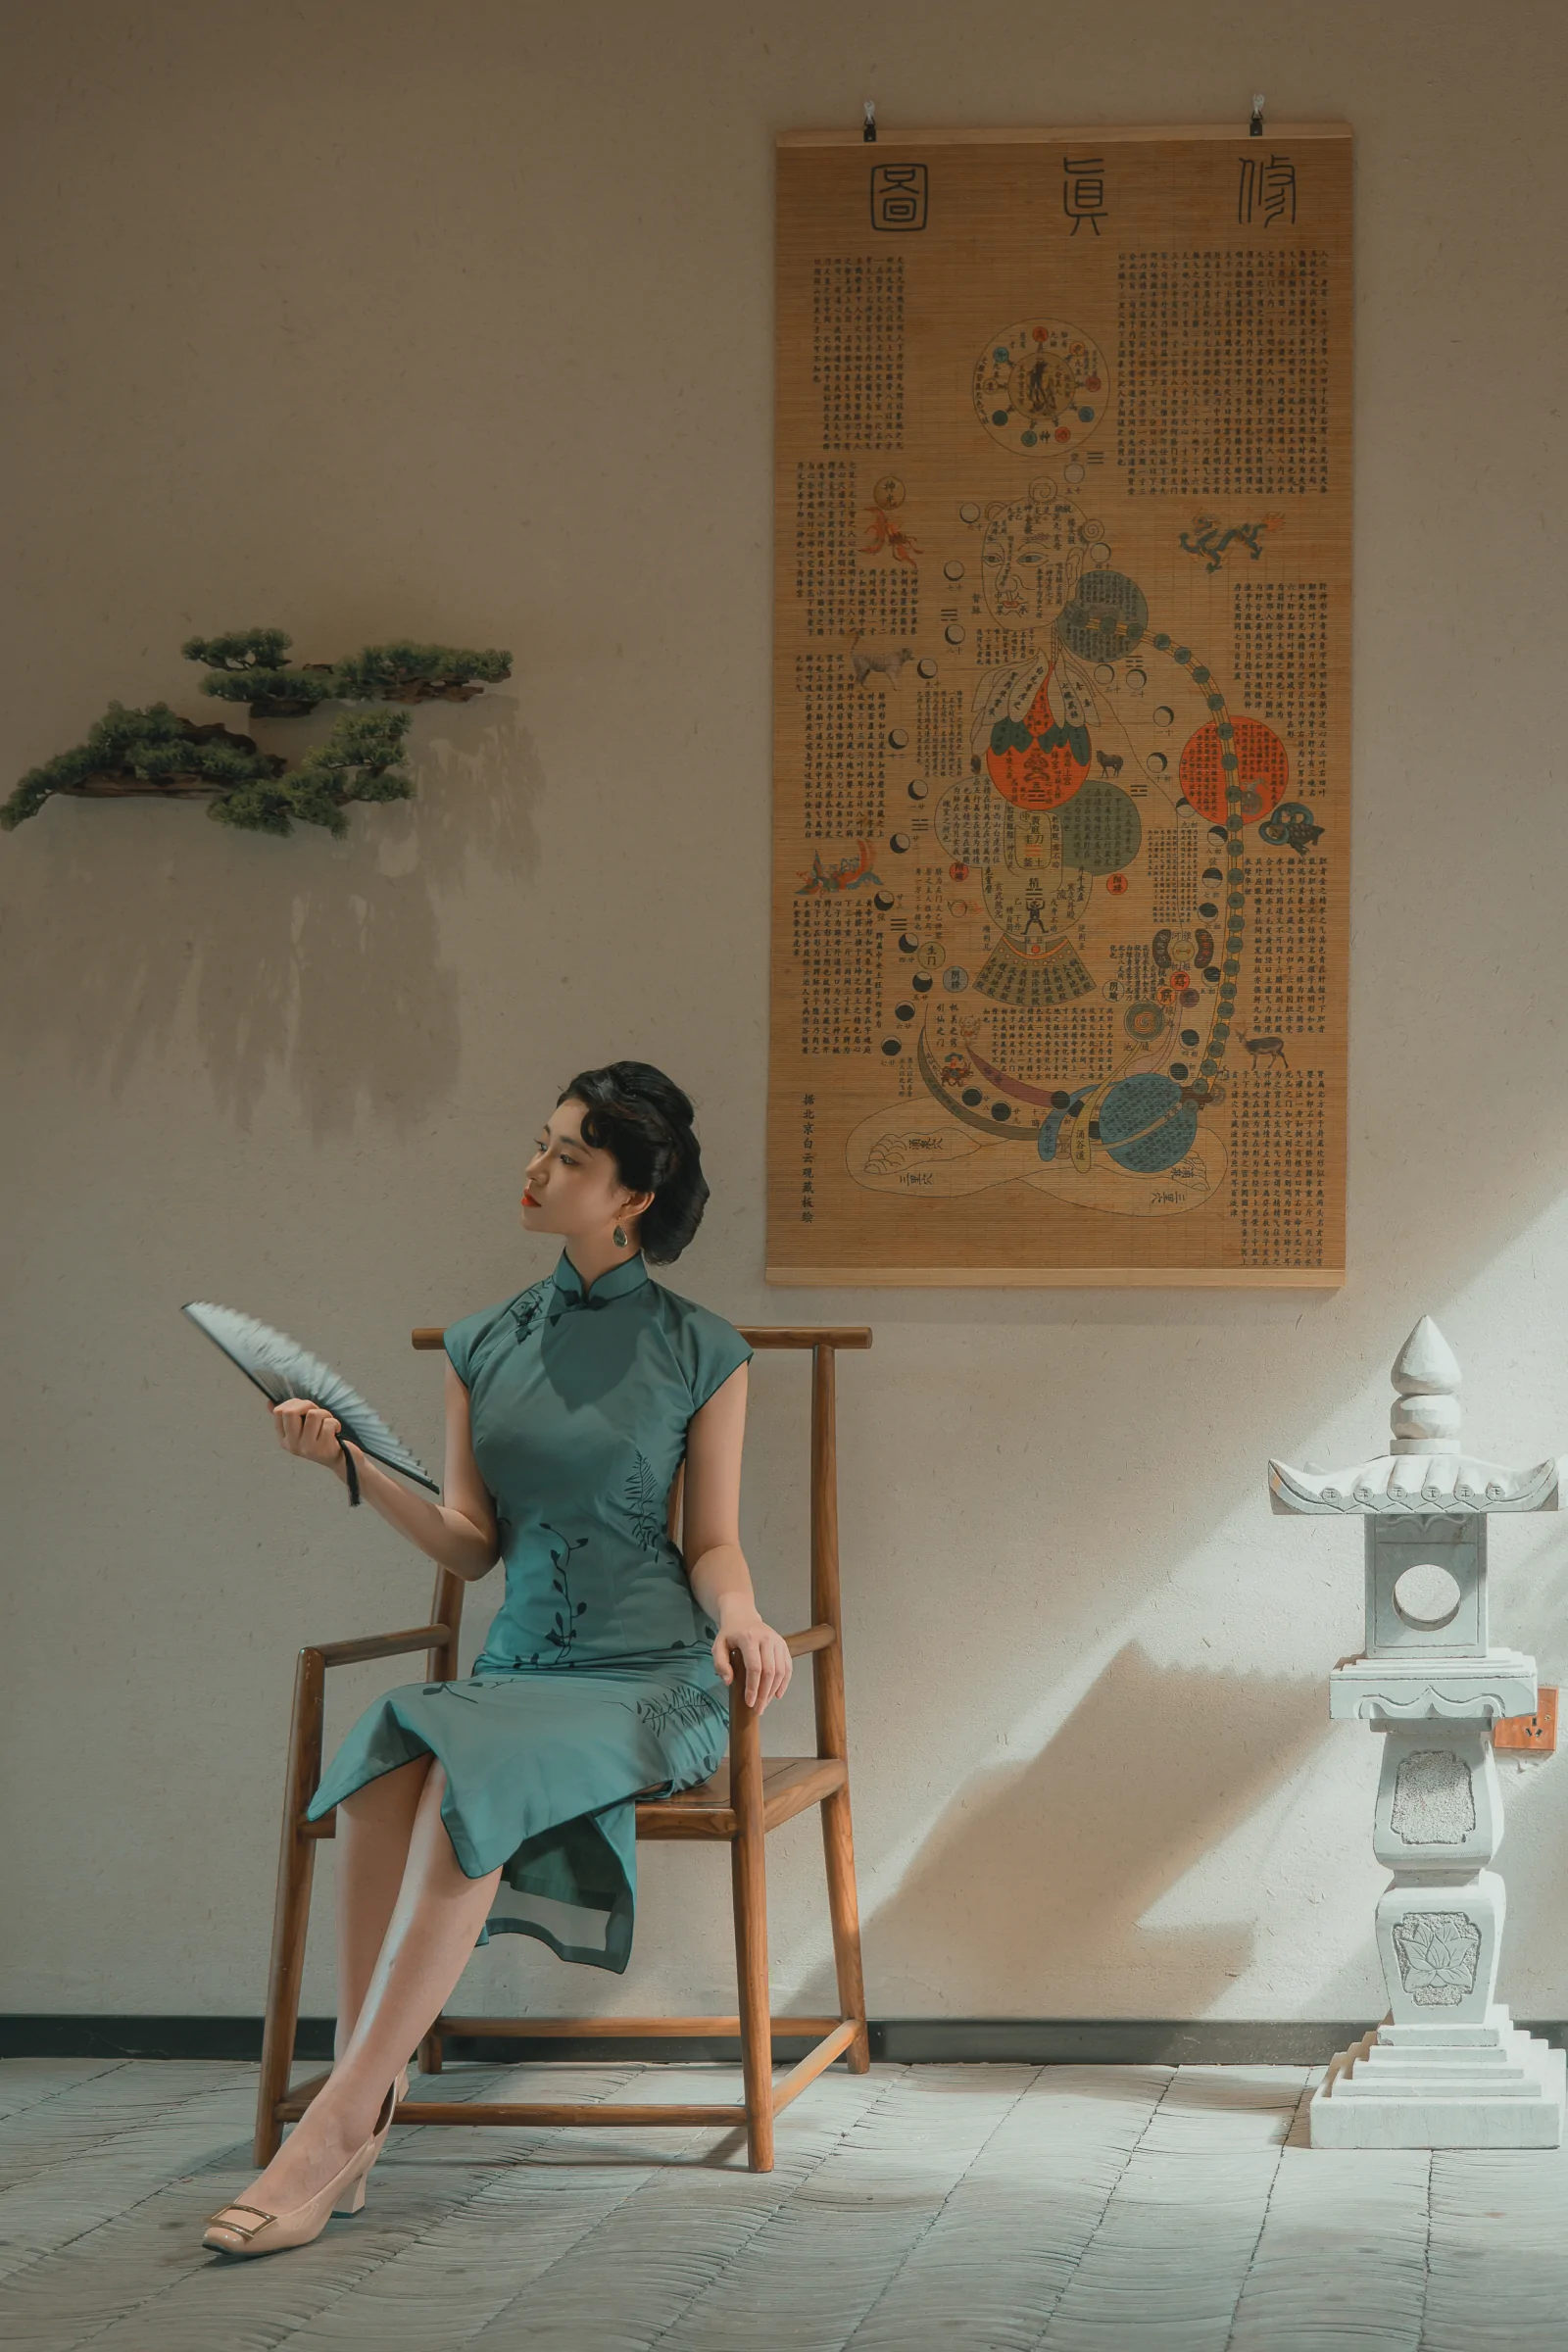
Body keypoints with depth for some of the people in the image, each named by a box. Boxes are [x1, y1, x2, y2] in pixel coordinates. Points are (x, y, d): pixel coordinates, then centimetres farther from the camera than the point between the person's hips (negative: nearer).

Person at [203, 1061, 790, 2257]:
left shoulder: (701, 1352, 4)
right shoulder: (483, 1347, 14)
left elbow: (713, 1544, 4)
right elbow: (471, 1543, 10)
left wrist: (740, 1616, -17)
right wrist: (352, 1461, -3)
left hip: (651, 1676, -4)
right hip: (518, 1662, 4)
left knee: (473, 1773, -35)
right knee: (386, 1758, -33)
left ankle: (339, 2121, -35)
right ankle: (371, 2097, -33)